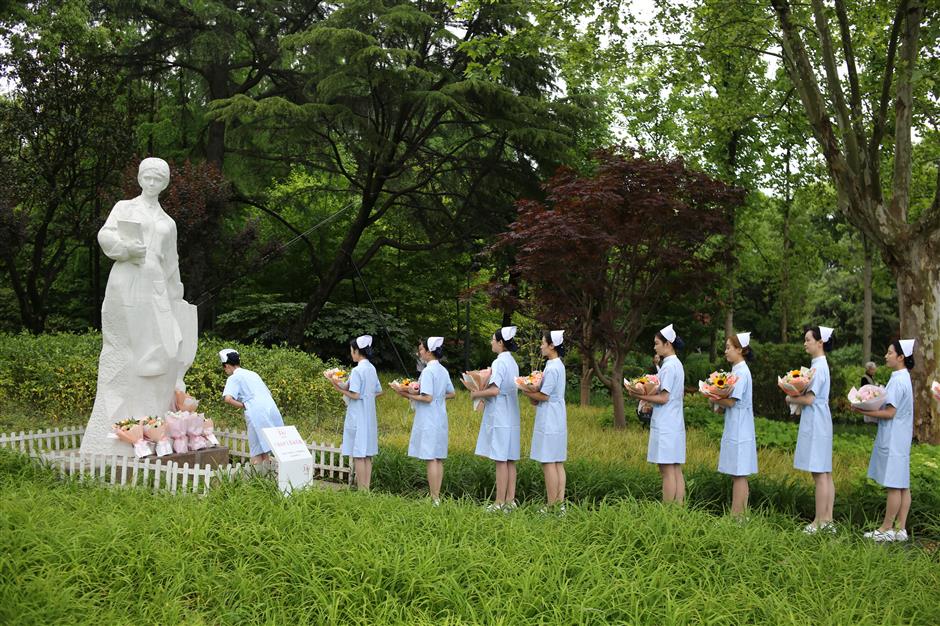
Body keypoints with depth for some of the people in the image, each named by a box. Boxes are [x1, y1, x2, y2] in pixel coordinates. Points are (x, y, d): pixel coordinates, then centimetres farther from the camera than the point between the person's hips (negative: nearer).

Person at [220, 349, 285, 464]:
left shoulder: (233, 378, 3)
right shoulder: (253, 374, 25)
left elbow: (228, 398, -13)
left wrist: (243, 406, -1)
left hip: (256, 414, -7)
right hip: (272, 409, 7)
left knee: (257, 454, -3)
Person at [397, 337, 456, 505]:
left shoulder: (428, 371, -15)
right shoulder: (443, 371, 11)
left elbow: (427, 398, -20)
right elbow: (451, 394, 19)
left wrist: (409, 395, -10)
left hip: (428, 420, -9)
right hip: (440, 419, 9)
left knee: (431, 458, -7)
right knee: (438, 459, 10)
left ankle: (435, 499, -7)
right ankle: (437, 496, 13)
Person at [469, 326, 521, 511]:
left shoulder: (499, 362, -14)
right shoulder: (512, 362, 14)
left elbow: (494, 390, -22)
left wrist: (476, 394, -7)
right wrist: (482, 390, 14)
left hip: (499, 417, -9)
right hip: (510, 416, 9)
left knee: (501, 460, -6)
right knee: (510, 460, 9)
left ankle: (500, 502, -4)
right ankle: (510, 500, 12)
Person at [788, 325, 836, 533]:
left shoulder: (818, 366, -15)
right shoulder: (820, 364, 15)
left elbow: (808, 399, -19)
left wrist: (790, 399, -3)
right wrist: (796, 397, 7)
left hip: (815, 423, -10)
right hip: (818, 422, 10)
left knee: (819, 473, -7)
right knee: (825, 473, 10)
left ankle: (819, 522, -4)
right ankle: (827, 519, 14)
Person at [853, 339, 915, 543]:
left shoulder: (897, 381, -17)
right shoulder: (904, 377, 14)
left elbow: (890, 412, -20)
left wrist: (864, 411, -17)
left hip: (893, 440, -10)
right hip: (900, 438, 10)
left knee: (893, 485, -4)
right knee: (902, 485, 9)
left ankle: (886, 529, 1)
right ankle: (900, 529, 13)